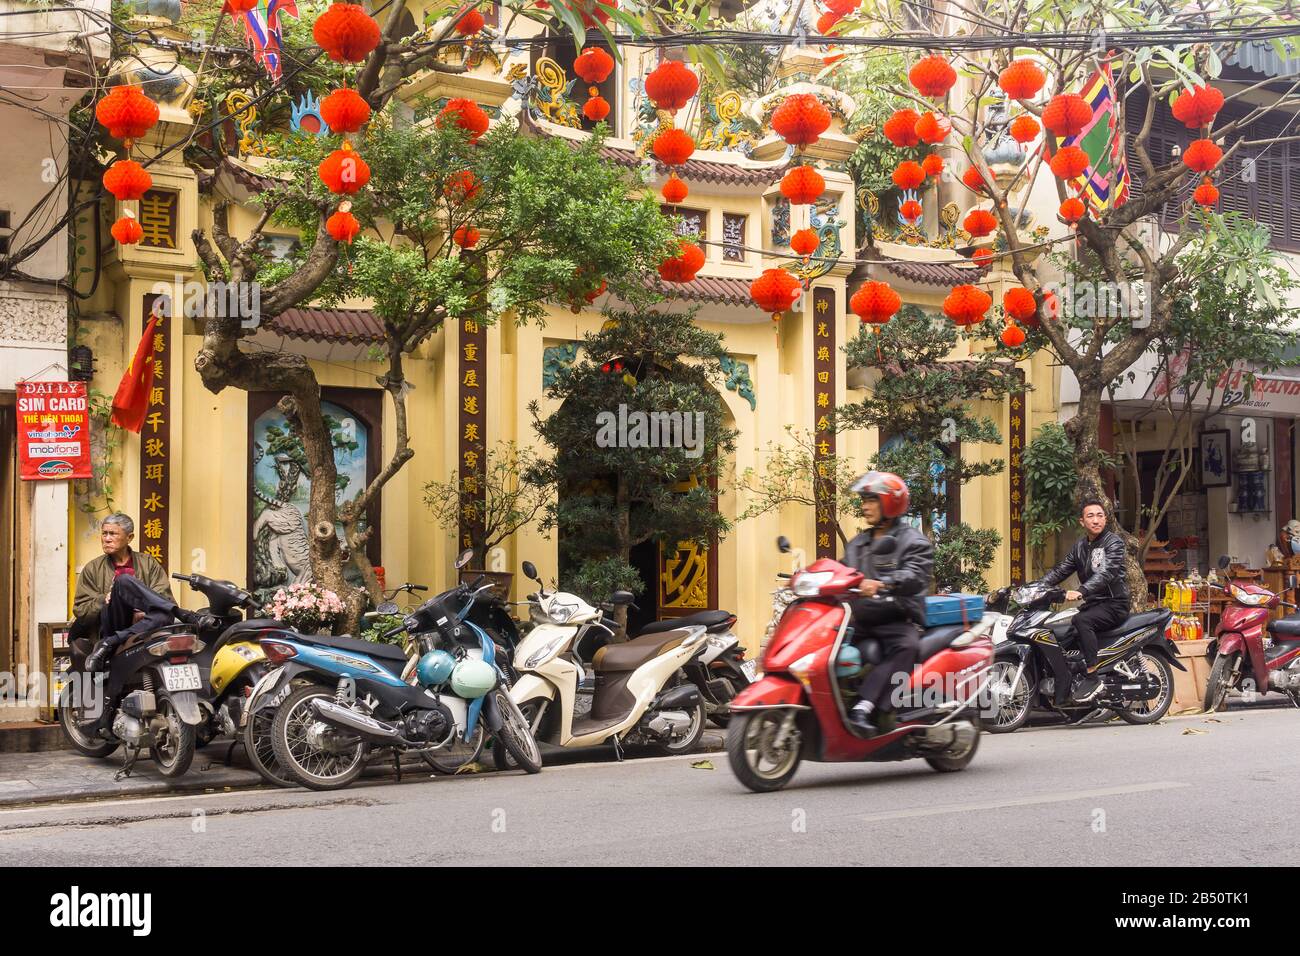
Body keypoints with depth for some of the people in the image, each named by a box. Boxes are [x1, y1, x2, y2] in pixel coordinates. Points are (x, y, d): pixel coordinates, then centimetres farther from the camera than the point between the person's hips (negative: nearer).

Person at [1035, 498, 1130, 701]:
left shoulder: (1113, 542, -10)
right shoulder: (1080, 546, 15)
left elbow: (1105, 573, -25)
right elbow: (1060, 570, 12)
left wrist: (1080, 592, -40)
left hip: (1114, 603, -8)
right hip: (1093, 604, 8)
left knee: (1081, 620, -34)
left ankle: (1092, 677, -31)